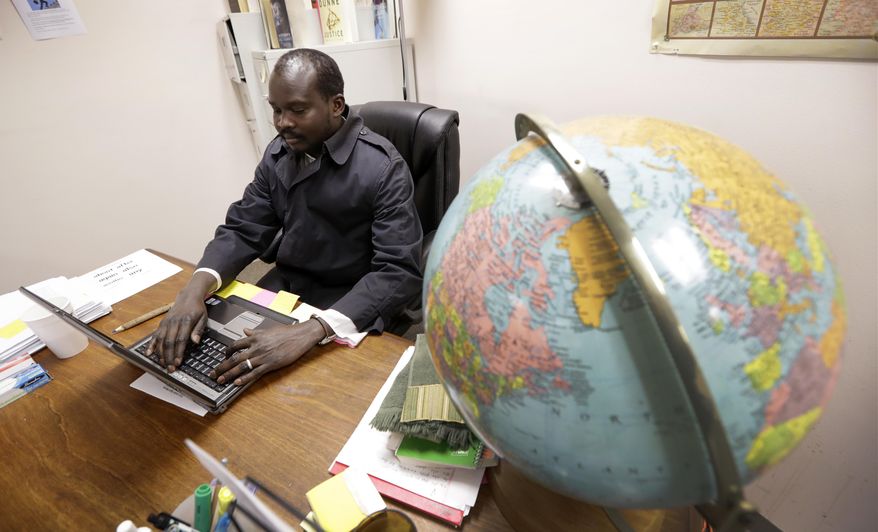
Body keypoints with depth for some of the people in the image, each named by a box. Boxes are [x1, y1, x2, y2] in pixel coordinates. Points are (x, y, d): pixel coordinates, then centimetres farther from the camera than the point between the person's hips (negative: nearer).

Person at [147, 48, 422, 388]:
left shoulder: (382, 168, -19)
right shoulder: (279, 154, 1)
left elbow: (399, 272, -27)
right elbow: (243, 229, 3)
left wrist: (309, 332, -39)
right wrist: (195, 289, -18)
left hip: (352, 304, -5)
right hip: (286, 284, 6)